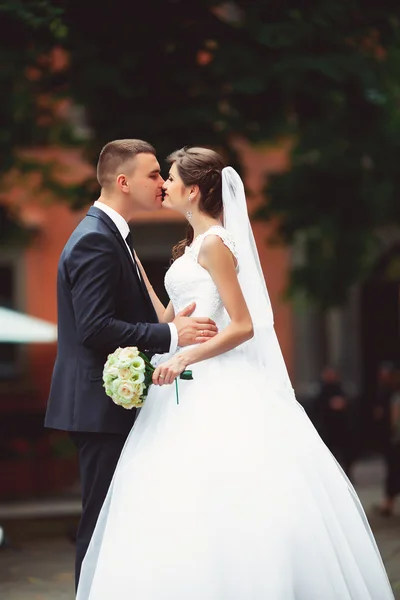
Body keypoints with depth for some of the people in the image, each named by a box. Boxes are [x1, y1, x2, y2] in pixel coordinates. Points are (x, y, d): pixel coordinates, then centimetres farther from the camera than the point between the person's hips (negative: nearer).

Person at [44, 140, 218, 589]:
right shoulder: (95, 240, -17)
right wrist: (171, 335, -23)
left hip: (112, 403, 10)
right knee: (102, 519, -5)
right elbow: (95, 328, -25)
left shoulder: (107, 234, 17)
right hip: (101, 405, -10)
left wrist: (174, 325, 7)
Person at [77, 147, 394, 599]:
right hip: (188, 381, 9)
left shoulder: (214, 243, -11)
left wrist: (185, 358, -25)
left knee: (211, 502, -9)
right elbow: (169, 319, 18)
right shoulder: (196, 243, 16)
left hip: (215, 388, -9)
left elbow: (243, 326, -17)